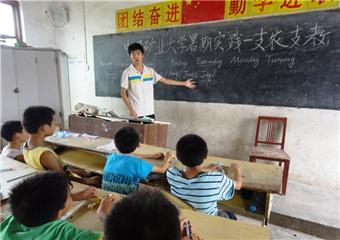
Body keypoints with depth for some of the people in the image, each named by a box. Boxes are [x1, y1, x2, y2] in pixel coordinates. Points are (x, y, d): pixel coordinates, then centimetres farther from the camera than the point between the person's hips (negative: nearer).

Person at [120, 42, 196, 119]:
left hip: (150, 112, 4)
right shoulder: (127, 73, -5)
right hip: (136, 113, -4)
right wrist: (130, 110, -14)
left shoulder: (150, 71, 6)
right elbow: (123, 93, -5)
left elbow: (165, 80, 13)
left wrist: (184, 83, 15)